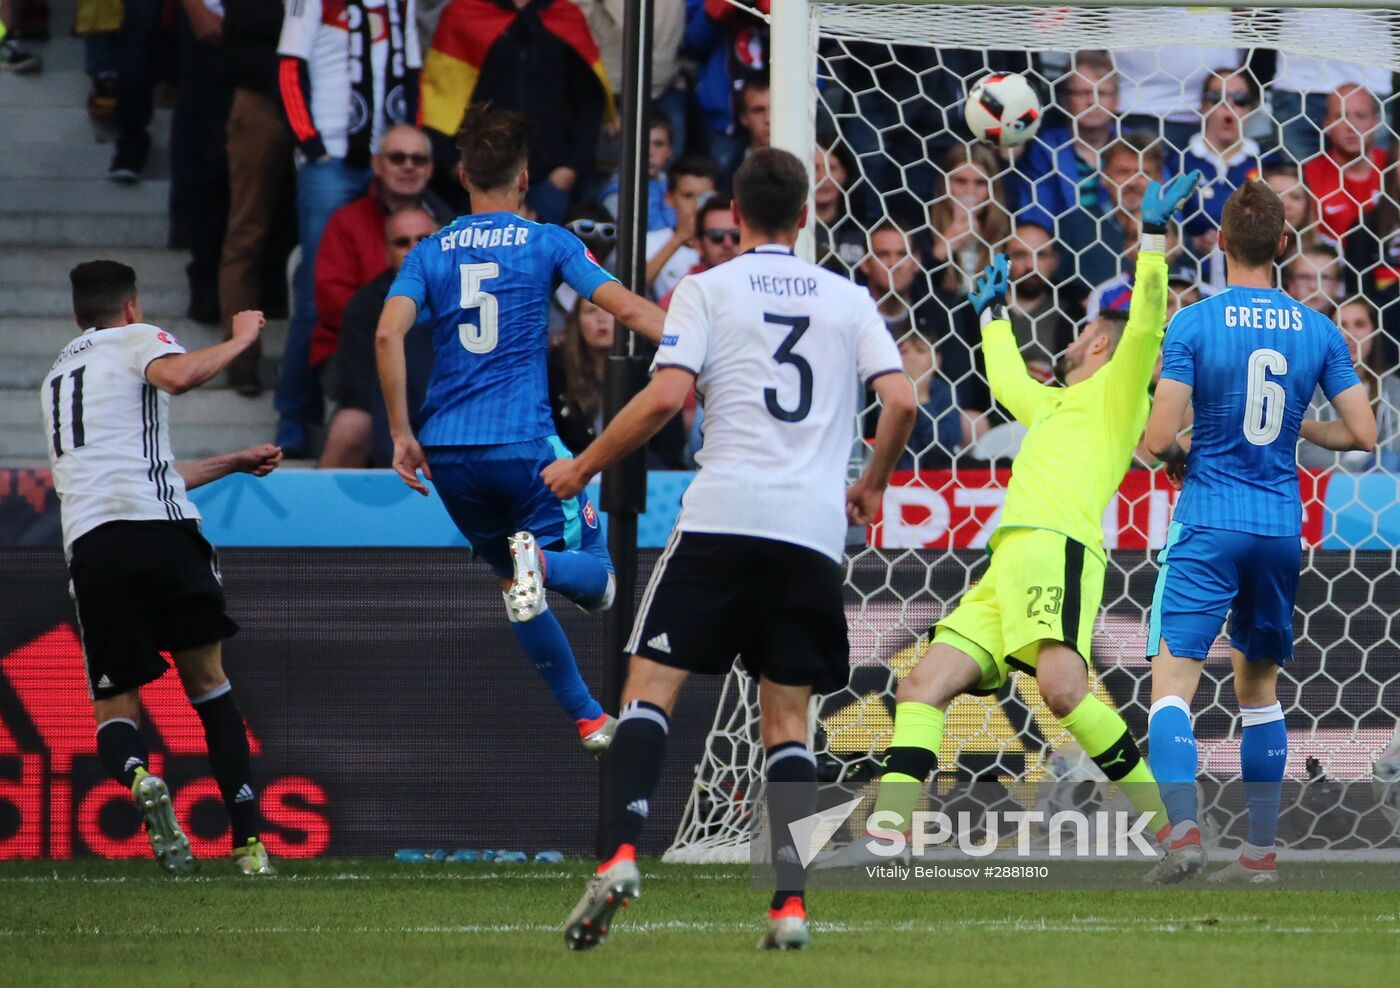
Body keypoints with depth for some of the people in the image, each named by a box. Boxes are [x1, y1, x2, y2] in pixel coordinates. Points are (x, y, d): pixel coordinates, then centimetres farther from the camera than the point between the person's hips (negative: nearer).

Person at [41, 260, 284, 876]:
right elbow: (177, 376, -14)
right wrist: (238, 341, 3)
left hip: (89, 545, 4)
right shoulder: (137, 340, 12)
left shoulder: (56, 378, 32)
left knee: (114, 710, 8)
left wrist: (231, 464, 43)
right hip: (161, 530, -4)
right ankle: (248, 841, 2)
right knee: (208, 682, 10)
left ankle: (137, 776, -27)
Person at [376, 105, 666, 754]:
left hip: (448, 455, 3)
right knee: (595, 578, 5)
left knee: (516, 582, 20)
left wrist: (401, 434, -3)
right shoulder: (548, 244, 2)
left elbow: (388, 334, -6)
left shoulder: (430, 254, 8)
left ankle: (588, 718, 18)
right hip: (523, 445, -3)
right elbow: (627, 307, -7)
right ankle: (538, 560, -31)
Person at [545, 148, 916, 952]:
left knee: (652, 682, -1)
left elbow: (666, 396, -6)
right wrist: (872, 486, 22)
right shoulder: (847, 298, 15)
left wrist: (584, 466, 6)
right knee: (787, 716, 9)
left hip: (724, 518, -3)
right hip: (815, 527, 3)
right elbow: (901, 400, 5)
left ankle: (621, 853, -22)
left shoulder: (709, 288, 6)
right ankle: (792, 902, -3)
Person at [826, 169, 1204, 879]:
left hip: (1056, 549, -9)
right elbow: (1006, 382, 55)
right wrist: (993, 312, 65)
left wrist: (1153, 239, -9)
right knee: (923, 686, -4)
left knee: (1062, 686, -31)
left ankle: (1168, 826, -27)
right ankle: (887, 838, -14)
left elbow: (1145, 324, -6)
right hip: (1007, 566, 9)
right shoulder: (1054, 404, 34)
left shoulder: (1115, 391, 11)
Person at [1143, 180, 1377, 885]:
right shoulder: (1318, 331, 2)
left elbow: (1159, 438, -13)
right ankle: (1260, 853, 17)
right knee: (1259, 689, 17)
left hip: (1209, 528, -4)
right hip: (1282, 529, 4)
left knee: (1173, 682, -7)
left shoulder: (1194, 324, -9)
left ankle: (1183, 832, -26)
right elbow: (1362, 434, 3)